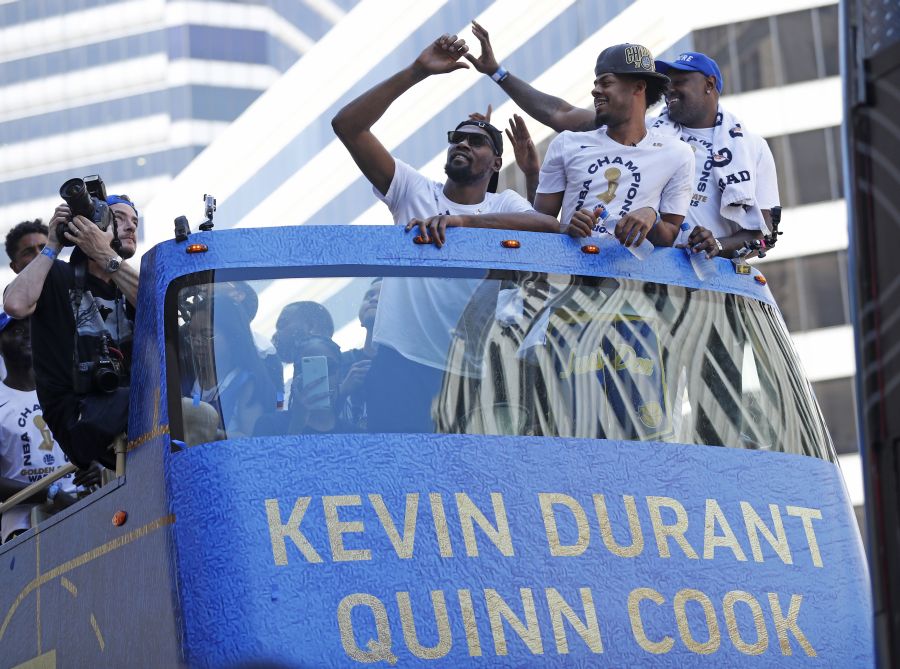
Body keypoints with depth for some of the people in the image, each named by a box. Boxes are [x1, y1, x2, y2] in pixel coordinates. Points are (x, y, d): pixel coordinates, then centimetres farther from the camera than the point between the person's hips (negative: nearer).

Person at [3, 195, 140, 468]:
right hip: (76, 416, -5)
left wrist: (106, 256, -8)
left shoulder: (127, 286, 20)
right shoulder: (57, 277, 9)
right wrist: (52, 246, -1)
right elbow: (16, 305, -14)